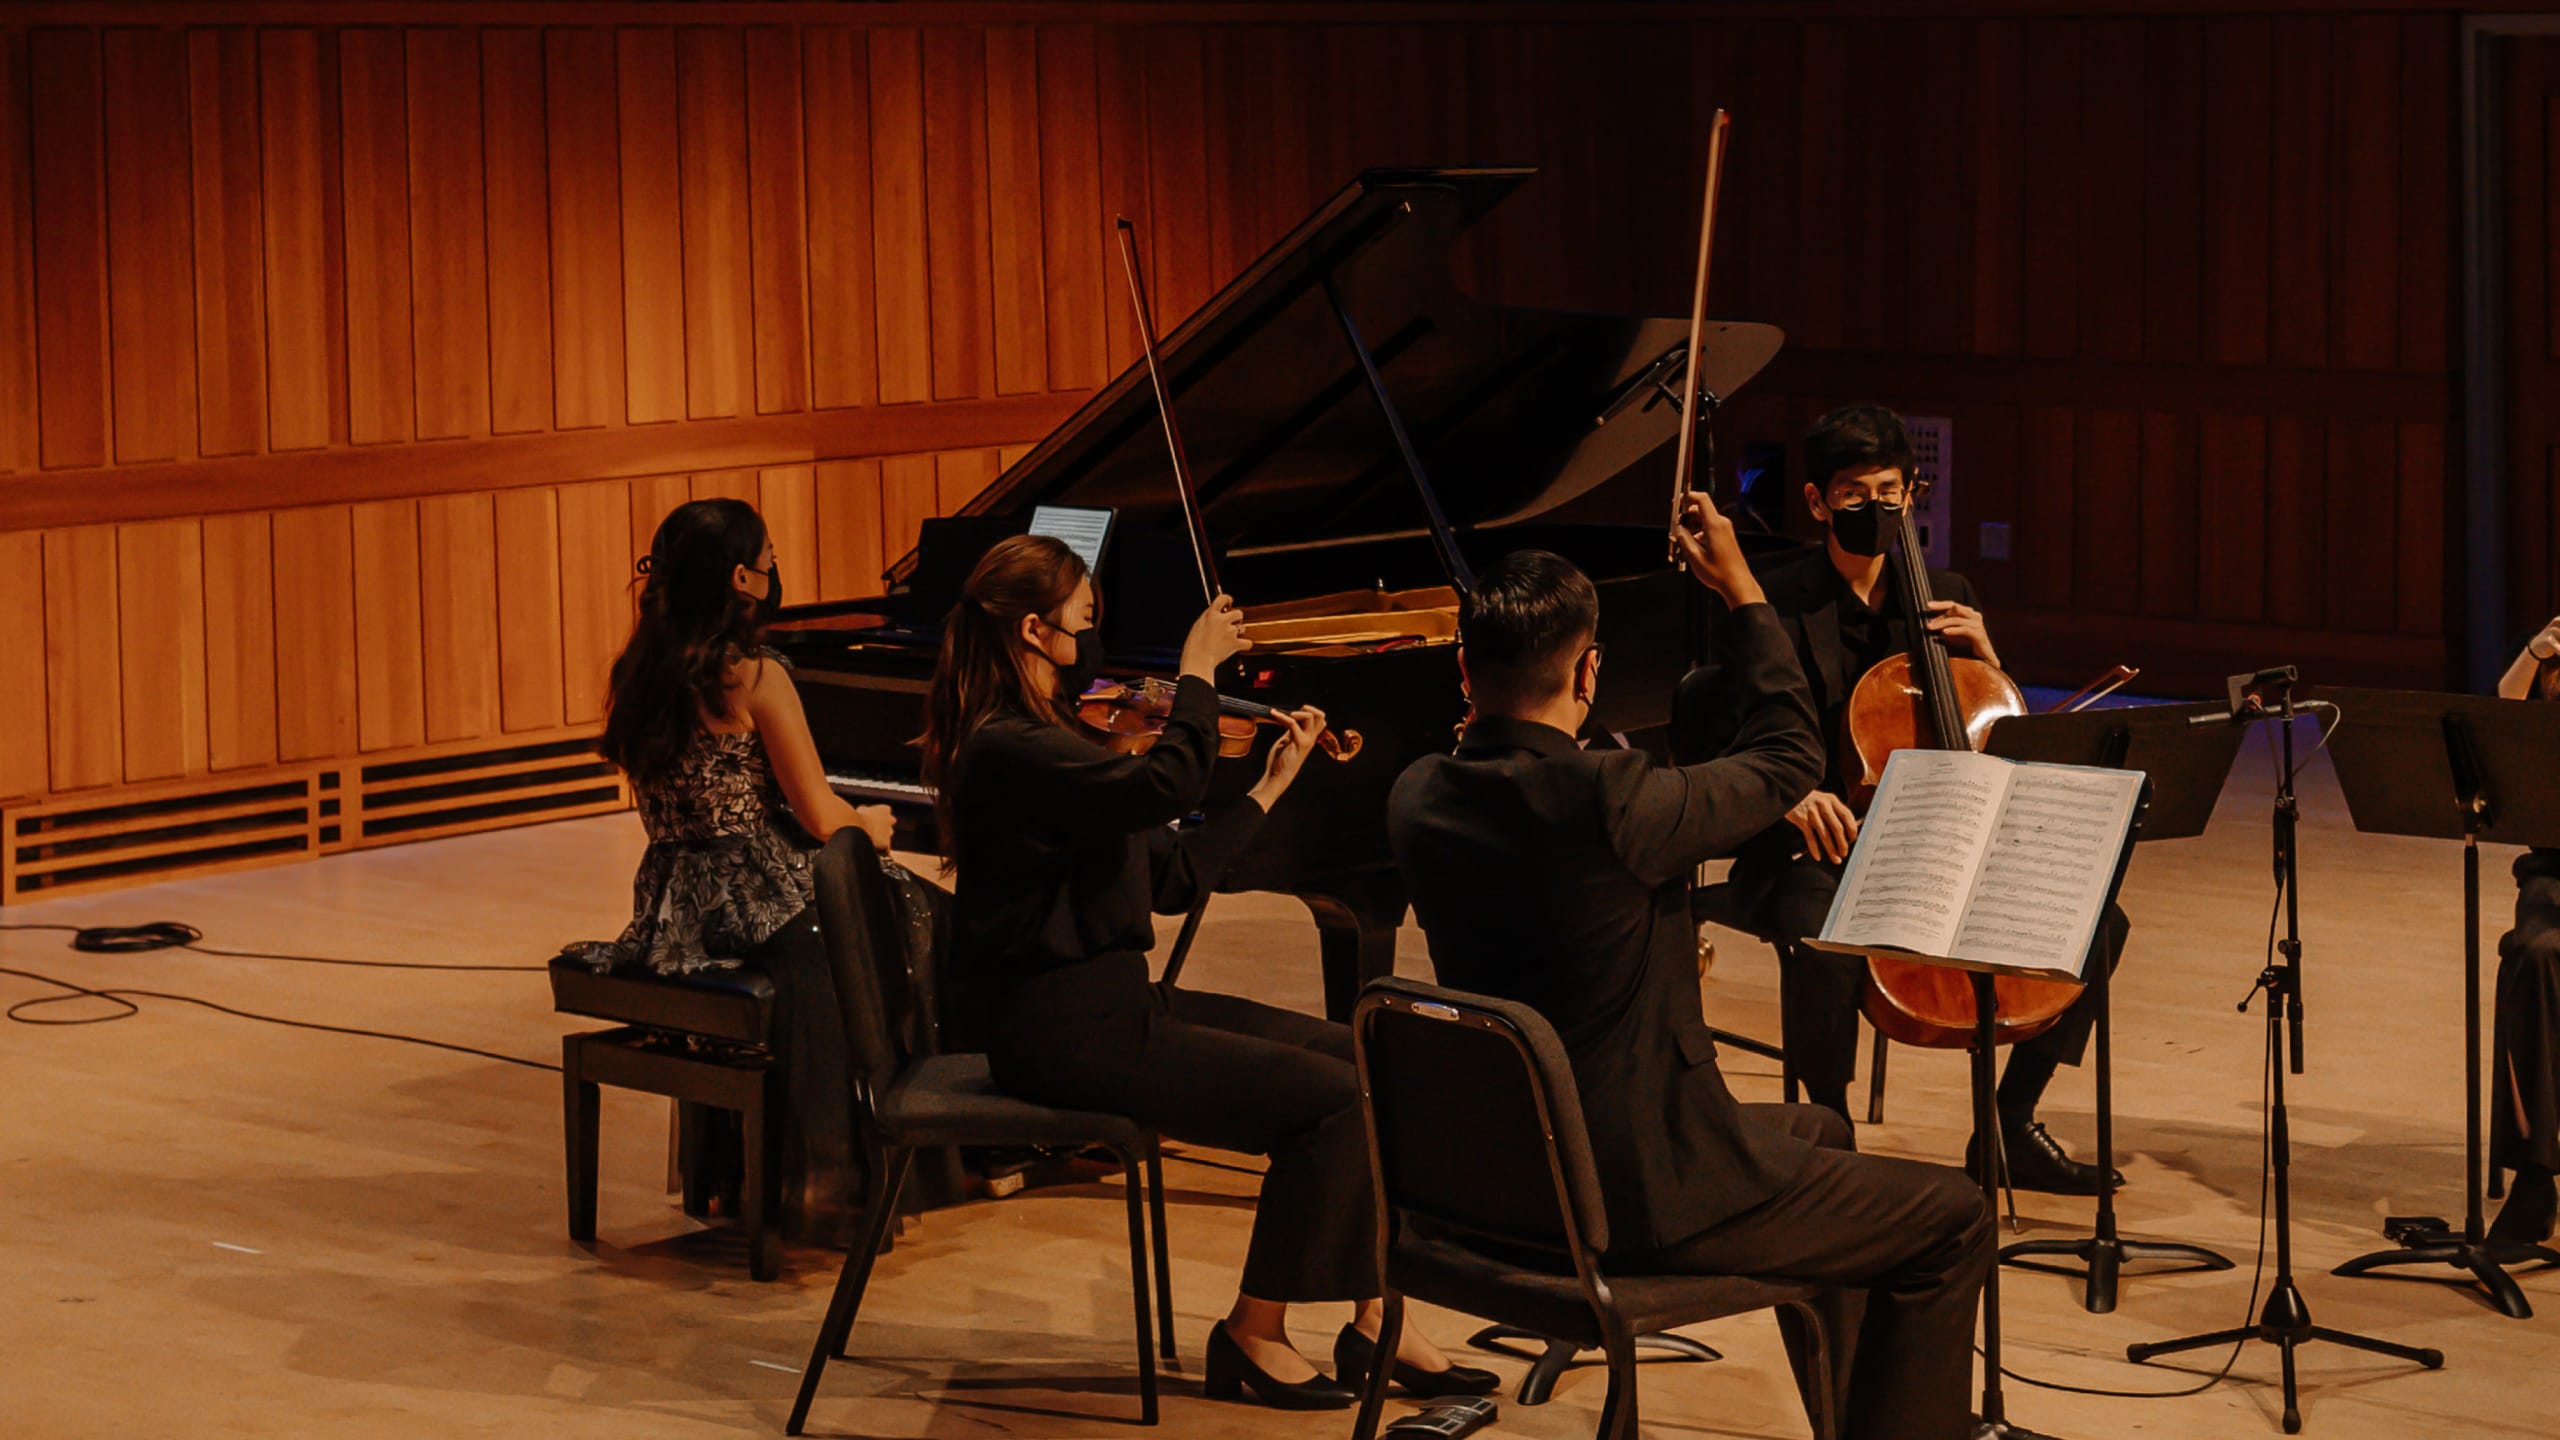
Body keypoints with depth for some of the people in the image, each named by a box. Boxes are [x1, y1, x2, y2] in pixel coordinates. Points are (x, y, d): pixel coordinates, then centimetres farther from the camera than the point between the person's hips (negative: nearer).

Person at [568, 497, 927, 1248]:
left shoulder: (639, 674, 6)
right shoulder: (754, 679, -16)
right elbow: (821, 819, -14)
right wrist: (871, 824, 8)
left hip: (672, 904, 8)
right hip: (752, 898, -8)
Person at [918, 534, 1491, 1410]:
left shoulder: (1044, 740, 14)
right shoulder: (1005, 749, -18)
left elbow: (1173, 877, 16)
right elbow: (1170, 783, -33)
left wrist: (1273, 782, 17)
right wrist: (1199, 668, -18)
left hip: (1109, 1002, 10)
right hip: (1066, 1033, -10)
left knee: (1357, 1057, 1)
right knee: (1331, 1097, -15)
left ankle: (1375, 1326, 3)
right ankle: (1254, 1335, -1)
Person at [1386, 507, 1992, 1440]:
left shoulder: (1418, 798, -5)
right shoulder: (1607, 798, -26)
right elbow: (1788, 760, -8)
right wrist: (1742, 591, 0)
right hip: (1647, 1197, -9)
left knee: (1818, 1132, 33)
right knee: (1953, 1222, 4)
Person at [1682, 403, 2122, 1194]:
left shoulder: (1945, 596, 11)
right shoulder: (1778, 604, -5)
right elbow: (1724, 748, -9)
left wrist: (1983, 657, -5)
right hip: (1815, 846, -5)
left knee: (2094, 921, -9)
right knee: (1824, 944, -39)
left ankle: (2013, 1124, 5)